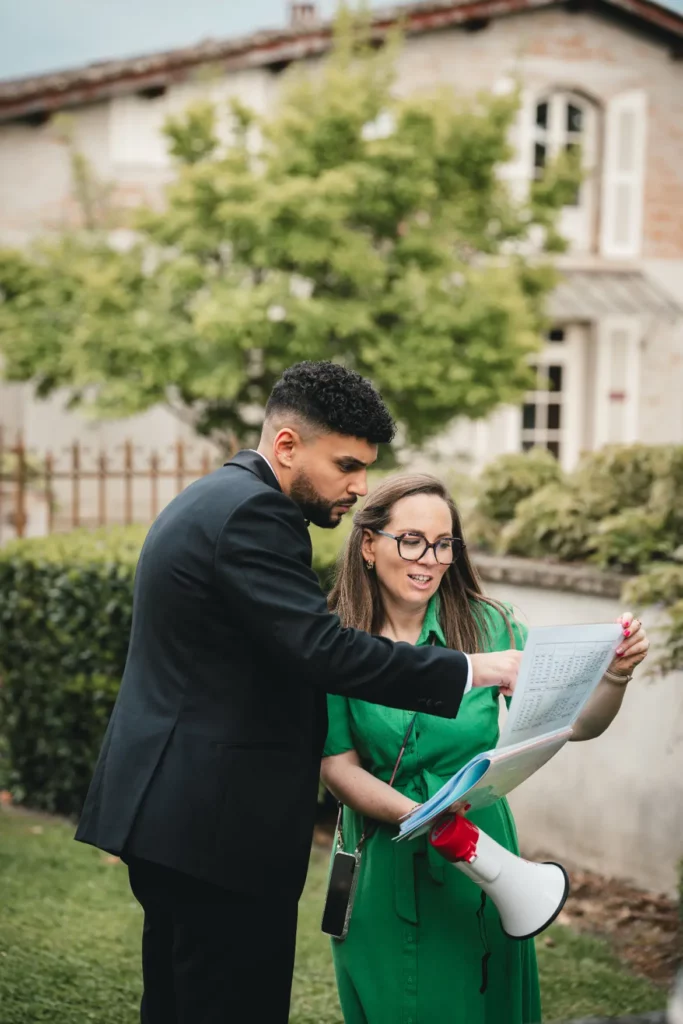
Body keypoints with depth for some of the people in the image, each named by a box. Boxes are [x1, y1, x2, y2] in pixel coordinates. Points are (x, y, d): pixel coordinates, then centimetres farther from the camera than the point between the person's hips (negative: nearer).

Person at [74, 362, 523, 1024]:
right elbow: (321, 649, -25)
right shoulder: (251, 512, -16)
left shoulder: (210, 500, 17)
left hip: (163, 808, 11)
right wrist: (474, 670, -21)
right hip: (221, 820, -11)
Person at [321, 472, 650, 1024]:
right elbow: (338, 766, -11)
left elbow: (574, 724, -10)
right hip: (380, 867, -1)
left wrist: (616, 674, -30)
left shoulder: (487, 626, -8)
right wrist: (418, 817, -26)